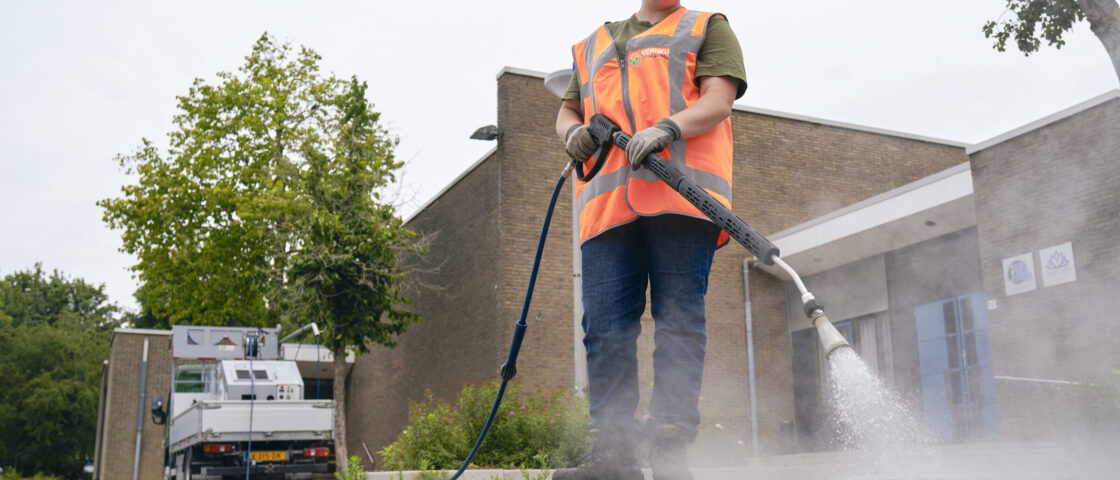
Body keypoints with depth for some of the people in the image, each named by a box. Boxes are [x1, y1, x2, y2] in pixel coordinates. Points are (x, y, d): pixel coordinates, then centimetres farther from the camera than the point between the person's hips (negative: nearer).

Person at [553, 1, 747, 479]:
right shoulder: (593, 46, 33)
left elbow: (718, 100, 4)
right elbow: (567, 109, 32)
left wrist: (667, 128, -16)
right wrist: (572, 130, 6)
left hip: (680, 193, -3)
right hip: (607, 201, 4)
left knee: (678, 318, -10)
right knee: (605, 326, -5)